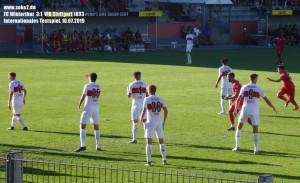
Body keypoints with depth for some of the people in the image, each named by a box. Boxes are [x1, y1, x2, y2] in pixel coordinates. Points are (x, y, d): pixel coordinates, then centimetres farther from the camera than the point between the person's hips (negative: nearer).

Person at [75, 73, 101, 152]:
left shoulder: (87, 86, -9)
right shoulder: (98, 86, 6)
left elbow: (83, 97, -11)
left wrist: (79, 106, 7)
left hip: (88, 108, -5)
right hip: (96, 108, 5)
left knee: (82, 126, -5)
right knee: (96, 127, 14)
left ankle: (83, 145, -18)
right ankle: (98, 146, 17)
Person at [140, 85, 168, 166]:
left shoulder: (147, 99, -6)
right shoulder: (160, 99, 7)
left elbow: (144, 111, -11)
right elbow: (166, 111, 8)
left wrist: (141, 120, 5)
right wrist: (164, 122, 17)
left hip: (150, 122, -4)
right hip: (159, 122, 4)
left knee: (149, 142, -1)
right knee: (161, 141, 15)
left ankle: (148, 161, -5)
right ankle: (164, 160, 15)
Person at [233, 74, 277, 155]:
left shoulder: (244, 87, 5)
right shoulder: (258, 88, 3)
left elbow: (239, 99, 1)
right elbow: (266, 99, 6)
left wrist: (235, 109, 5)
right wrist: (273, 108, 18)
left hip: (245, 110, 1)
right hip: (254, 112, -1)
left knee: (239, 127, 18)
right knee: (255, 130, 8)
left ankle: (237, 147, 15)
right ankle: (256, 150, 0)